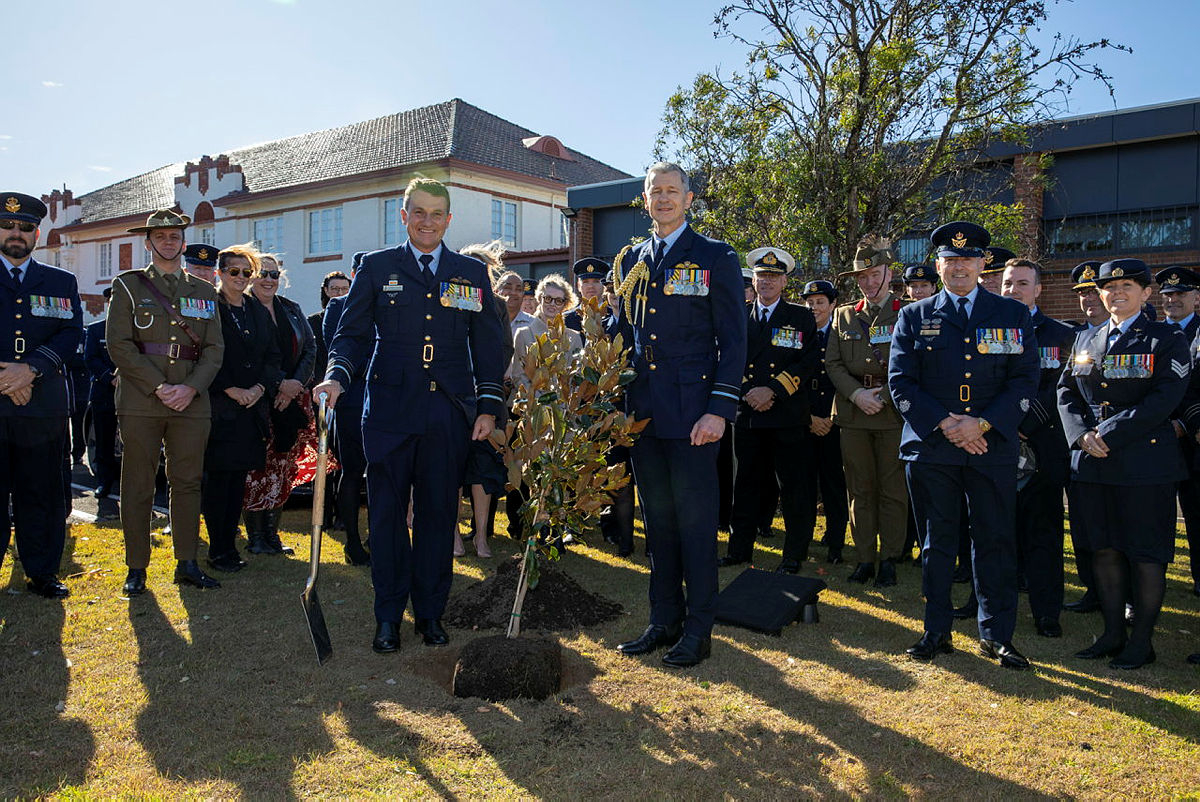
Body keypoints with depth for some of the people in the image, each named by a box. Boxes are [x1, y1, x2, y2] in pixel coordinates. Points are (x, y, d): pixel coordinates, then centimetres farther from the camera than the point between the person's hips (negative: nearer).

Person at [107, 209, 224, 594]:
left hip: (192, 401, 2)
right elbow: (119, 344, -2)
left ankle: (187, 564, 14)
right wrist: (158, 387, -12)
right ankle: (136, 568, 11)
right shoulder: (128, 285, 7)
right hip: (139, 401, -2)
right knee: (138, 486, 1)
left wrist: (190, 388, -8)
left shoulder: (204, 291, 15)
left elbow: (214, 349, 8)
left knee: (188, 483, 5)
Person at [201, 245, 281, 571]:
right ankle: (218, 550, 6)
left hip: (253, 406, 5)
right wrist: (231, 390, -14)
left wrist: (259, 388, -4)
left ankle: (229, 544, 16)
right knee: (217, 478, -2)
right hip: (220, 408, -5)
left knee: (239, 477, 8)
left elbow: (272, 355, 12)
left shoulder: (258, 311, 15)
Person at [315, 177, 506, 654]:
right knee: (387, 514, 4)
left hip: (449, 413, 1)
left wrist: (488, 405, 2)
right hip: (390, 411, -1)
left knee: (439, 514, 7)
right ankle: (388, 617, 17)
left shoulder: (472, 273, 11)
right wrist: (336, 376, -15)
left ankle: (431, 613, 21)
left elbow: (488, 344, 10)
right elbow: (351, 333, 5)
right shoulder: (376, 267, 8)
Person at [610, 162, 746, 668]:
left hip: (691, 414, -5)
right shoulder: (629, 262, 15)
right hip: (642, 413, 5)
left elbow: (733, 341, -4)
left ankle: (698, 630, 14)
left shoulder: (716, 258, 1)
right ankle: (664, 621, 24)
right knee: (656, 520, 12)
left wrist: (719, 409, -13)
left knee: (695, 521, 1)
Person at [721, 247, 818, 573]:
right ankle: (740, 548, 22)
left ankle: (794, 555, 12)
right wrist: (747, 394, -5)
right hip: (747, 414, 3)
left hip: (788, 415, -3)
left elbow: (809, 362, -3)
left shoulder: (801, 317, 6)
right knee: (746, 485, 10)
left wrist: (774, 390, -13)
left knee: (795, 489, 0)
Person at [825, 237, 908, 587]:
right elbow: (832, 363, 7)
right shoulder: (843, 316, 14)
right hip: (853, 414, 3)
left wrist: (883, 397, -12)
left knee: (893, 490, 2)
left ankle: (888, 559, 12)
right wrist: (856, 394, -8)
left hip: (894, 413, -2)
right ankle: (865, 557, 15)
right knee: (860, 490, 6)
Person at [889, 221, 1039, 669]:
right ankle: (937, 632, 17)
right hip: (929, 448, 0)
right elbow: (901, 382, 1)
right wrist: (944, 424, -11)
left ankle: (996, 635, 18)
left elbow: (1025, 380, 2)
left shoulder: (1013, 316, 10)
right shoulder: (913, 317, 9)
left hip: (993, 446, 0)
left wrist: (981, 424, -11)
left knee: (996, 540, 4)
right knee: (936, 541, 7)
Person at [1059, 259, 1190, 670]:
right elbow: (1066, 392, 10)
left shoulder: (1168, 339, -1)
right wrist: (1083, 435, -8)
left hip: (1145, 462, -5)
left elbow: (1163, 399, -13)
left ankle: (1141, 641, 14)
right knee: (1104, 548, 10)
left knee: (1146, 552, 3)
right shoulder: (1085, 340, 14)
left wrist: (1110, 434, -18)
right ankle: (1113, 633, 21)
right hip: (1092, 463, 5)